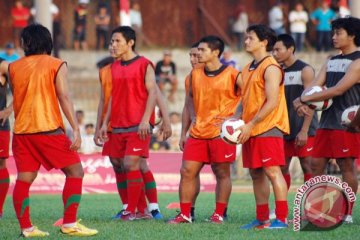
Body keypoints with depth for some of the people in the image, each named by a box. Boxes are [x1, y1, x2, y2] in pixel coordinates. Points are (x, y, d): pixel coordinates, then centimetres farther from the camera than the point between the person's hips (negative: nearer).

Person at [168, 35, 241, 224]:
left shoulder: (232, 75, -8)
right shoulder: (195, 74, 9)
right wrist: (193, 117, 13)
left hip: (221, 133, -5)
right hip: (198, 132, 5)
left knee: (222, 173, 1)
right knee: (187, 171, 0)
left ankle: (219, 214, 8)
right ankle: (185, 214, 6)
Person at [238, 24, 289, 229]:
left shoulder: (270, 68, -11)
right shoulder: (248, 69, 17)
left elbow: (272, 102, -18)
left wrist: (251, 124, -19)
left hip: (268, 128, -9)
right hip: (251, 130, 9)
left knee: (272, 171, -11)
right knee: (256, 173, 9)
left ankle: (282, 218, -11)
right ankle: (262, 218, 13)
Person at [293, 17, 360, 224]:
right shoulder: (332, 61, 17)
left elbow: (338, 90, -18)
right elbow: (315, 85, 9)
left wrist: (304, 99, -16)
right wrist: (304, 101, -14)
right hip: (327, 121, 8)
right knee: (317, 164, 5)